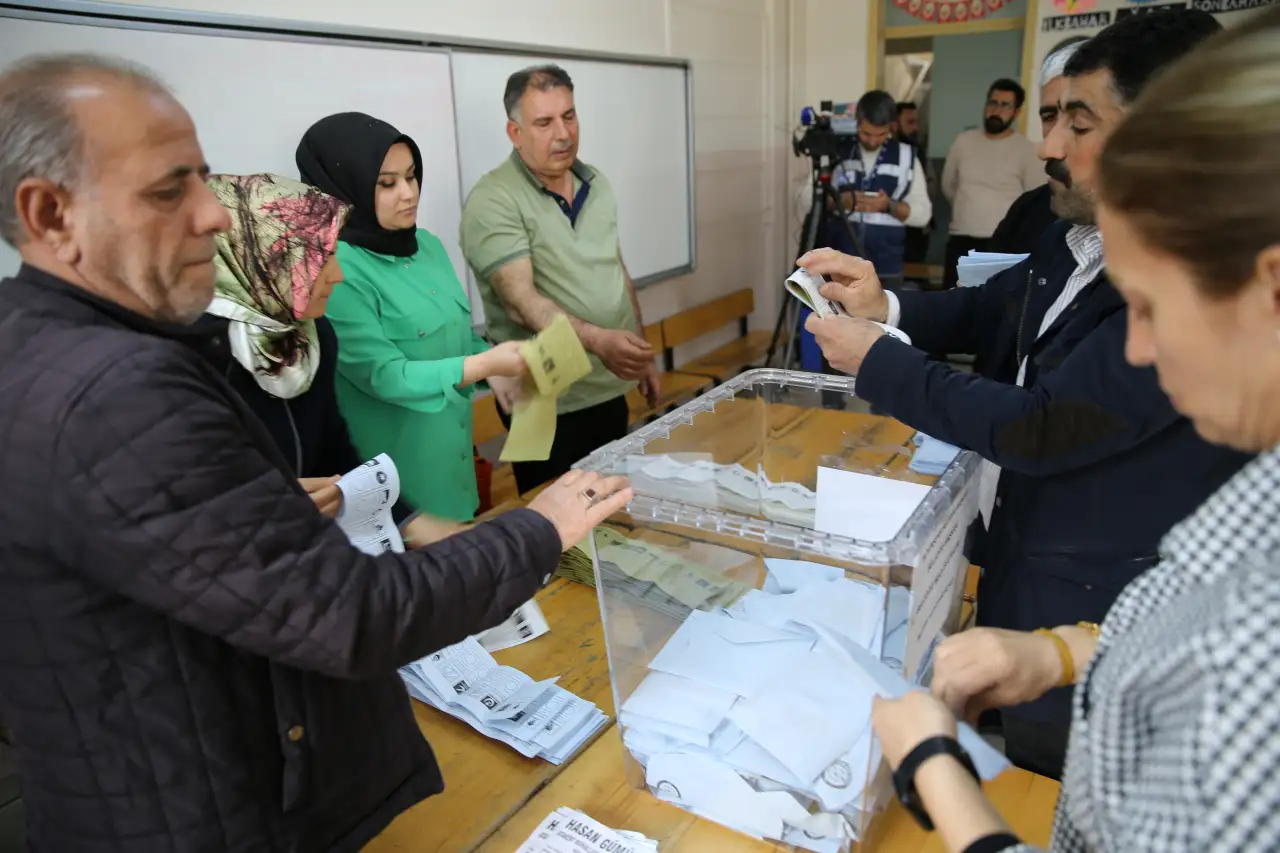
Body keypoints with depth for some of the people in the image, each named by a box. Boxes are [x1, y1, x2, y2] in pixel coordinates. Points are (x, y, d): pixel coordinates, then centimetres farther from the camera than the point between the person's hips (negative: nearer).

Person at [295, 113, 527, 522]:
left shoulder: (426, 244, 4)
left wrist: (493, 370, -4)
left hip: (451, 448, 7)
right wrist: (484, 364, -28)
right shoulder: (335, 270, -20)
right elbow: (383, 376, -22)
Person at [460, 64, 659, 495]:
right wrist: (597, 340, -39)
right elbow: (521, 301, -25)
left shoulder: (596, 184, 8)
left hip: (611, 389, 6)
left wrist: (640, 353, 15)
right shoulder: (493, 201, -15)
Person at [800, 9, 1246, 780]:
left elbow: (1040, 428, -30)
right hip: (1017, 553, 8)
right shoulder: (1083, 240, -1)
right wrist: (884, 305, -6)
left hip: (1090, 616, -8)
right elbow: (986, 311, 14)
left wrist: (876, 361, -20)